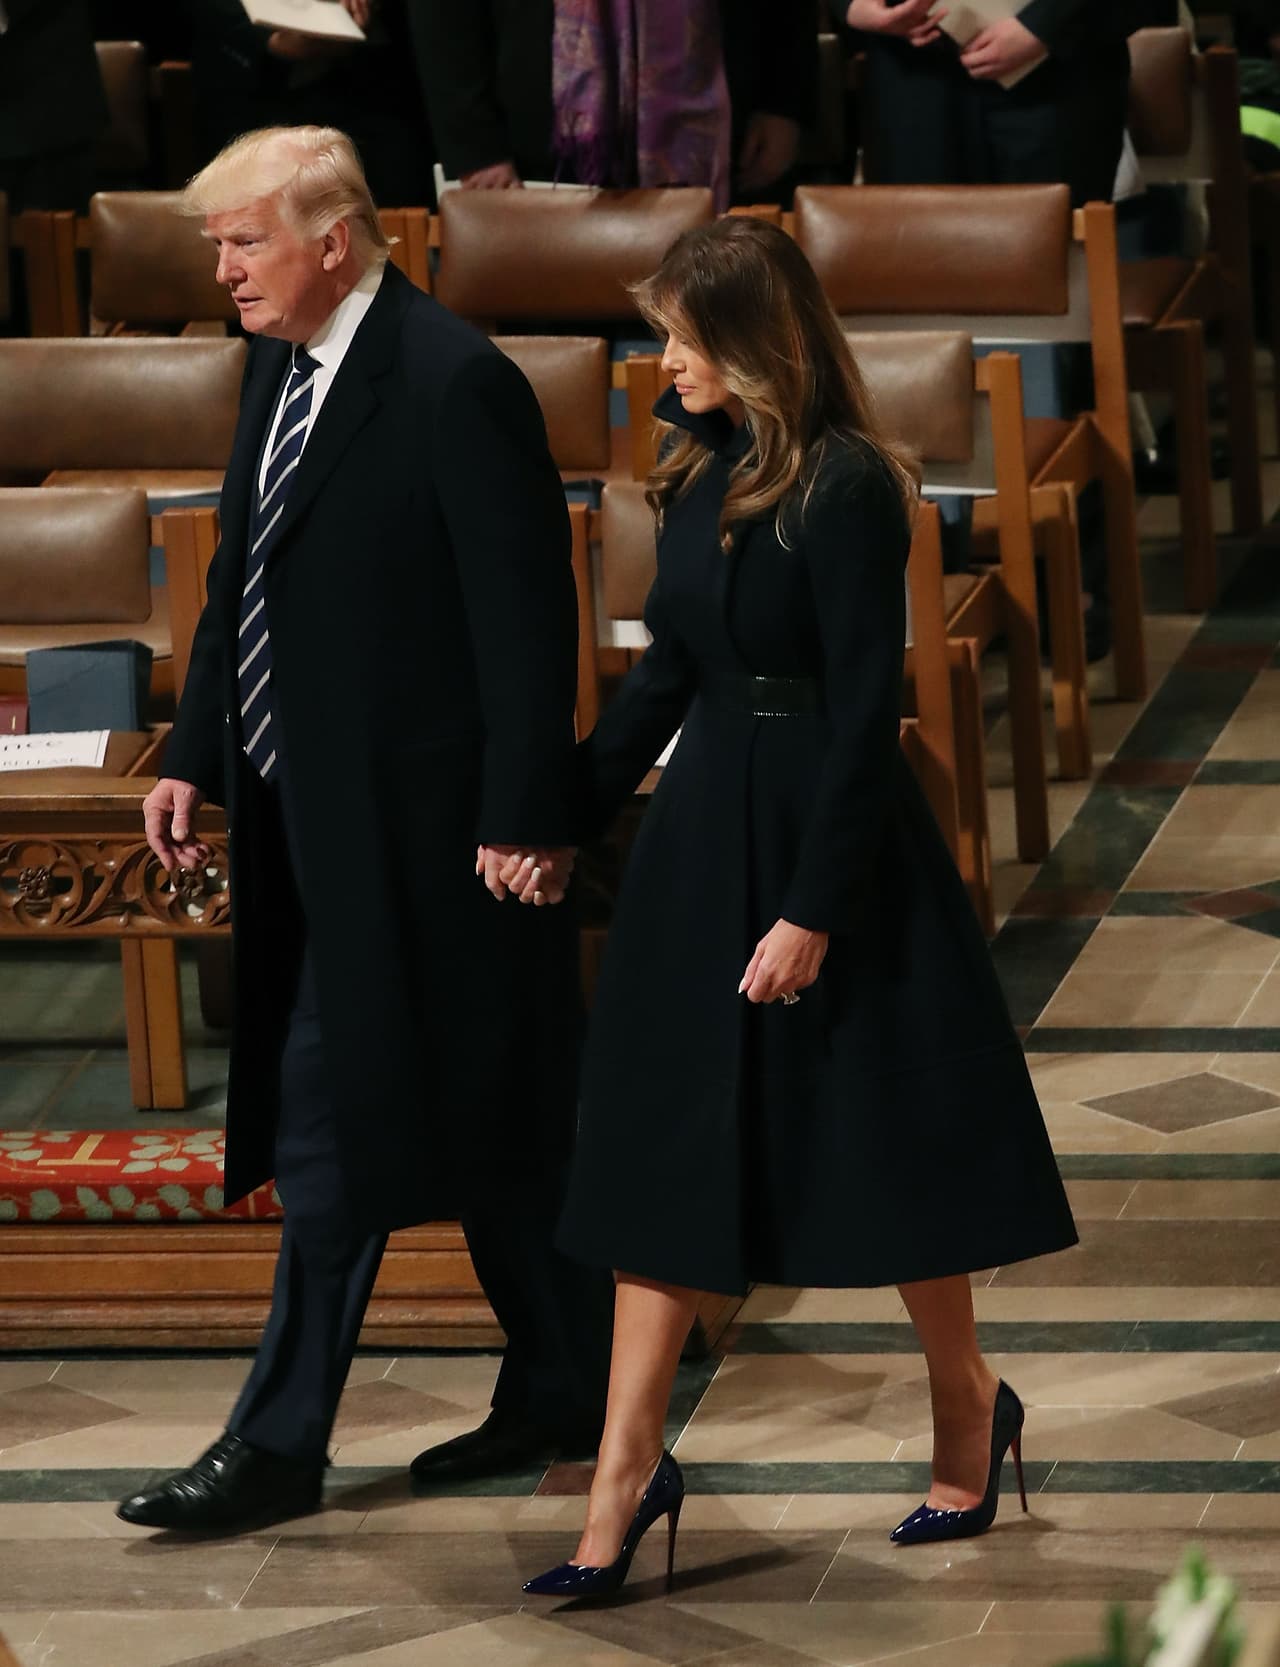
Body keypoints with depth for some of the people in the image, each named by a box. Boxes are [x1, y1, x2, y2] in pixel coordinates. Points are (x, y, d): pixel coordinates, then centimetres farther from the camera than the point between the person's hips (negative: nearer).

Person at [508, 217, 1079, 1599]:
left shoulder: (846, 489, -17)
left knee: (883, 1134, 6)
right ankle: (628, 1465, 7)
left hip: (824, 829, -7)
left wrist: (814, 910, -18)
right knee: (666, 1144, 5)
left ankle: (967, 1406, 27)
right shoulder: (699, 473, 6)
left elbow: (866, 710, -17)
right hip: (703, 825, 7)